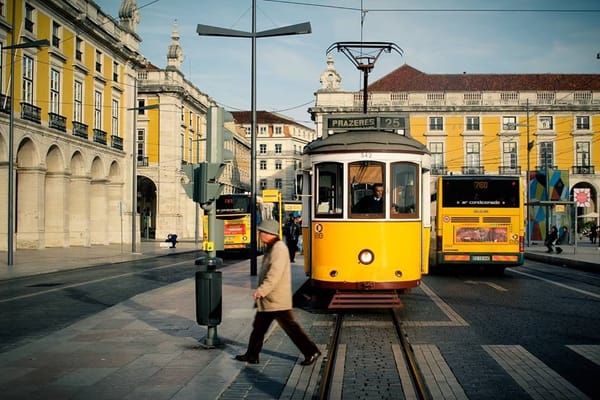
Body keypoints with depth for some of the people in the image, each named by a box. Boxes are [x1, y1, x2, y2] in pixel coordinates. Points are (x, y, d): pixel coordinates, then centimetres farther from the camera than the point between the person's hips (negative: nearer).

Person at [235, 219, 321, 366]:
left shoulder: (279, 248, -18)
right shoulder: (271, 248, 14)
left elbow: (275, 274, -27)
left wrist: (261, 290, -31)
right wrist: (261, 291, 24)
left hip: (277, 299, -10)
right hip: (268, 299, 10)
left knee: (290, 326, -4)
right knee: (259, 326, 14)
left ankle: (311, 352, 3)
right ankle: (252, 355, 22)